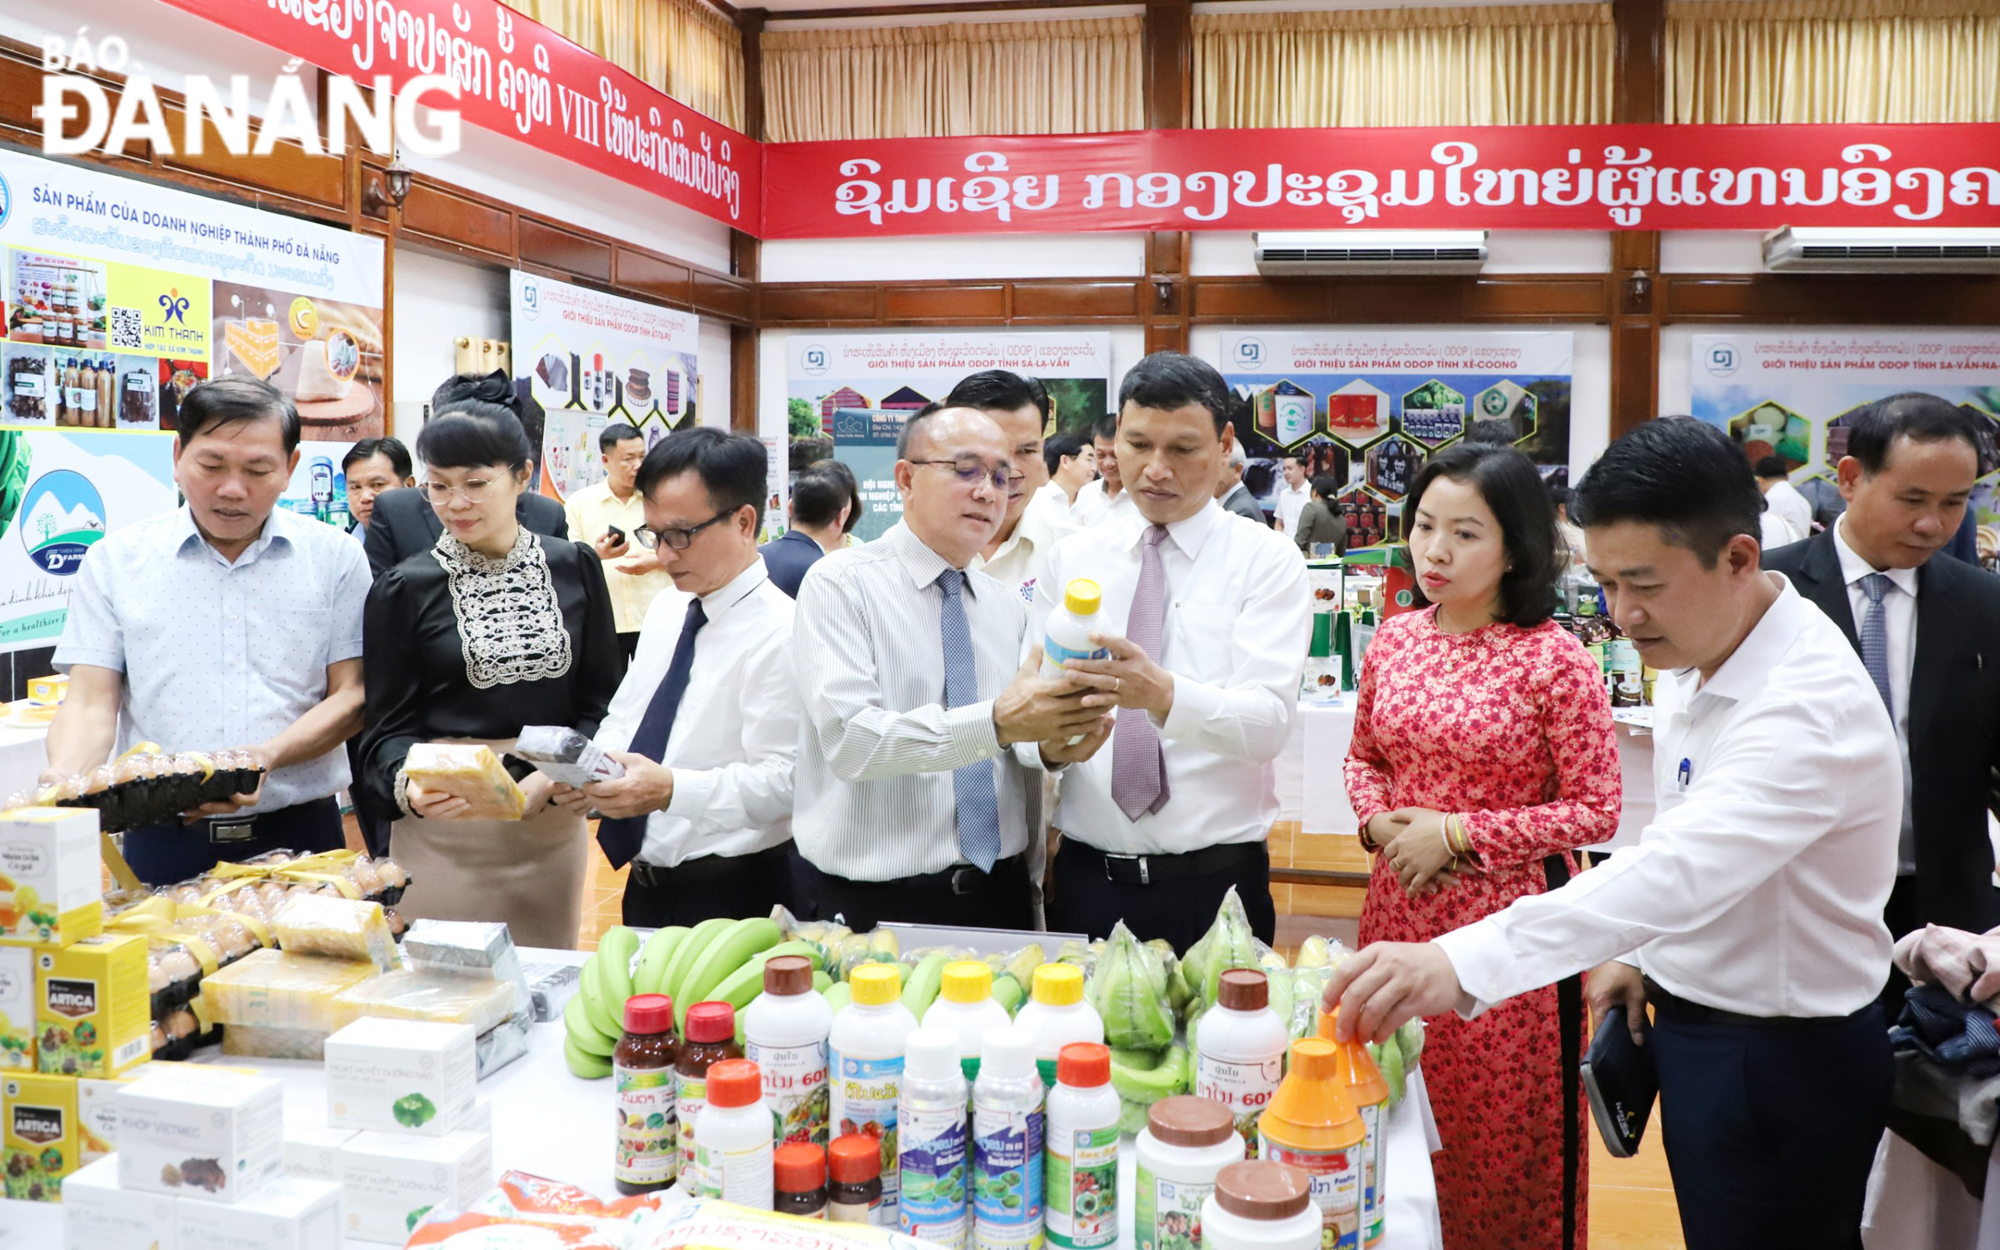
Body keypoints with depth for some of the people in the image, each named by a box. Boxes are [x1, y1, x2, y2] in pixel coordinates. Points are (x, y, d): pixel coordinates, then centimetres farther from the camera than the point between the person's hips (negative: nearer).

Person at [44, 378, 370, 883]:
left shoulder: (335, 557, 2)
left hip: (299, 836, 0)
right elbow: (91, 705, -1)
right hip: (162, 845, 0)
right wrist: (61, 789, -21)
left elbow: (352, 696, -2)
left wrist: (268, 756, -19)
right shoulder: (115, 561, 4)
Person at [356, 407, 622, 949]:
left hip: (552, 824, 2)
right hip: (441, 829, -1)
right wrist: (406, 784, -20)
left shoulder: (575, 567, 4)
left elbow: (603, 697, 6)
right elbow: (390, 724, 1)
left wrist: (551, 778, -10)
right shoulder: (404, 589, 0)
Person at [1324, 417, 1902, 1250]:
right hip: (1694, 1022, 8)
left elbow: (1683, 867, -44)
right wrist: (1645, 955, 4)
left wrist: (1461, 962, -53)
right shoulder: (1692, 654, 0)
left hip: (1785, 1063, -8)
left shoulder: (1814, 704, -29)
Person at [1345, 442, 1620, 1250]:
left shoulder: (1554, 659, -14)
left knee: (1498, 1127, 9)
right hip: (1400, 906, 5)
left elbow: (1596, 812, -11)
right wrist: (1378, 820, -5)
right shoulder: (1394, 640, 2)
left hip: (1508, 913, -5)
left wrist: (1456, 832, -16)